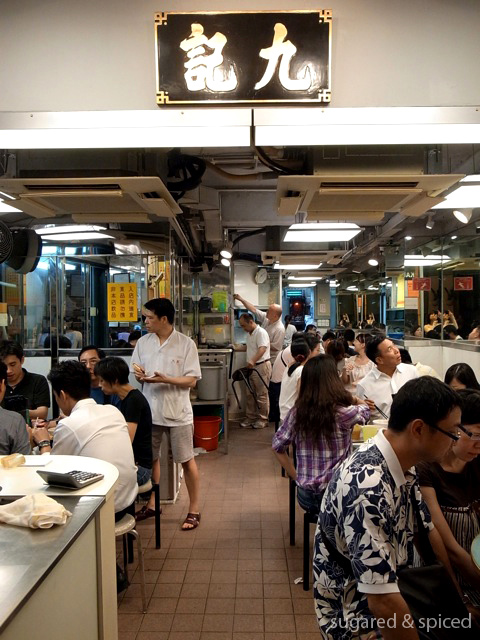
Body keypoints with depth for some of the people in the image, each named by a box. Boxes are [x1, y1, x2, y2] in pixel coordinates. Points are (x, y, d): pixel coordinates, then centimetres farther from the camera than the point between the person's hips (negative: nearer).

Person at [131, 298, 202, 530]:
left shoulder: (186, 344, -9)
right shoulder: (143, 342, 4)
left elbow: (191, 380, -11)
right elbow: (137, 373, 11)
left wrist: (165, 379, -25)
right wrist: (138, 374, -13)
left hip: (177, 412, -4)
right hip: (150, 410, 5)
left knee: (187, 461, 5)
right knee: (150, 458, 17)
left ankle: (194, 510, 18)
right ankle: (151, 504, 36)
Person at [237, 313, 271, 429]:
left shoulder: (261, 333, -16)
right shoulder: (249, 334, 15)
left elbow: (262, 349, -31)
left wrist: (253, 361, -43)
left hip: (262, 367, -9)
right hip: (252, 367, 9)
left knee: (262, 395, 0)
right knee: (250, 395, 12)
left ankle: (263, 419, 9)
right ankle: (251, 417, 22)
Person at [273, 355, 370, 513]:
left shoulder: (296, 413, -7)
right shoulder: (343, 413, -18)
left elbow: (277, 446, 5)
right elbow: (365, 410, 6)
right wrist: (350, 397, 24)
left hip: (305, 496, 3)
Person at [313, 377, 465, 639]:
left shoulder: (401, 465, -5)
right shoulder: (368, 488, -33)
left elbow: (428, 528, 7)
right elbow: (383, 602, -30)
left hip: (392, 584, 8)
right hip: (356, 615, -7)